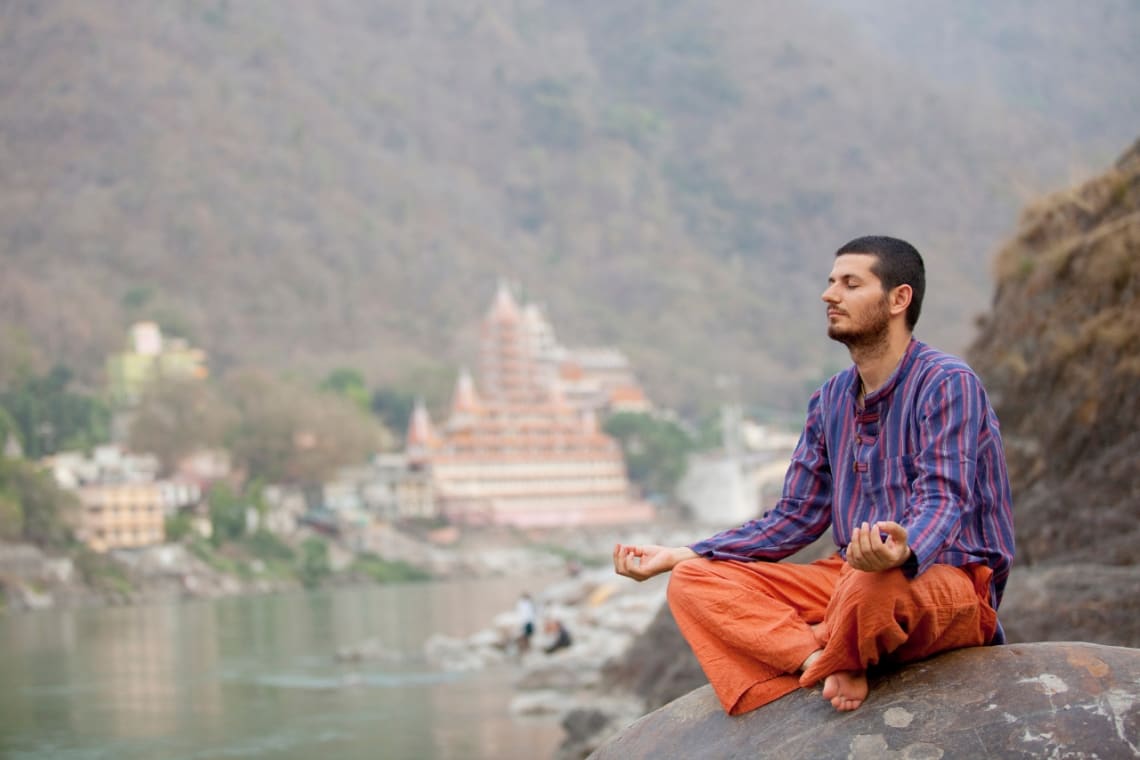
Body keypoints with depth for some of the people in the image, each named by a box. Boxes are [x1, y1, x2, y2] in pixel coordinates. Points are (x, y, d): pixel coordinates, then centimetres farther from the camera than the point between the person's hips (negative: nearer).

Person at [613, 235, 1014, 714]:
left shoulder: (947, 384, -10)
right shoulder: (831, 400, 14)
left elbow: (944, 501, -23)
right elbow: (795, 518, 15)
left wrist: (902, 553, -47)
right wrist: (680, 556, 6)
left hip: (949, 583, -7)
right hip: (850, 575, 7)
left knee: (872, 586, -43)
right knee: (692, 582, -8)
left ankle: (815, 649, -9)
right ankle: (822, 660, -27)